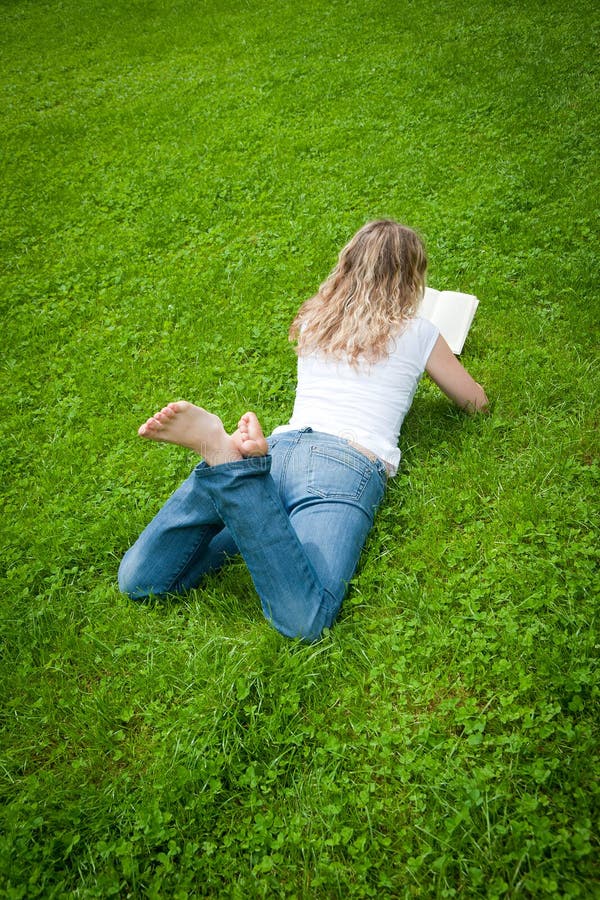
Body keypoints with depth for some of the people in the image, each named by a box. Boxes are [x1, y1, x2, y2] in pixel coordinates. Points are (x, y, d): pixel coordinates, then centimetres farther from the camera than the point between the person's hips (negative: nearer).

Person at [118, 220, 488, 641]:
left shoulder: (314, 319, 28)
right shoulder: (418, 333, 17)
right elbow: (476, 401, 32)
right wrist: (444, 358, 50)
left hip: (279, 447, 4)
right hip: (346, 463, -4)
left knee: (140, 580, -3)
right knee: (304, 620, -26)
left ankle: (226, 457, -26)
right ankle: (230, 463, -35)